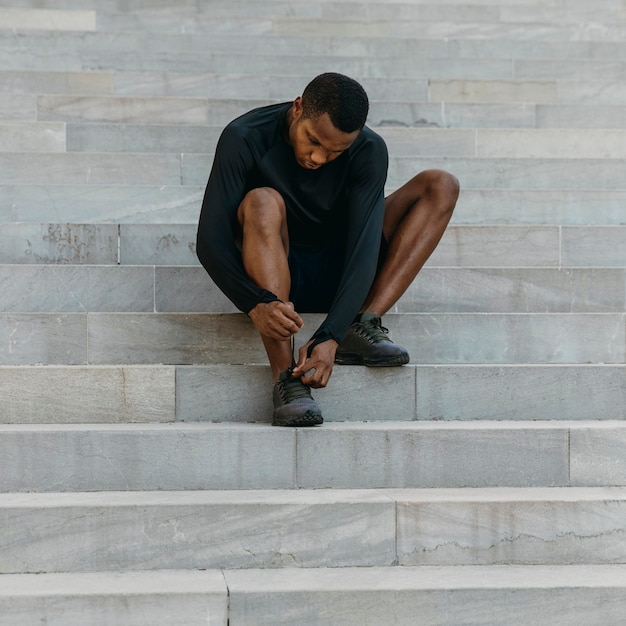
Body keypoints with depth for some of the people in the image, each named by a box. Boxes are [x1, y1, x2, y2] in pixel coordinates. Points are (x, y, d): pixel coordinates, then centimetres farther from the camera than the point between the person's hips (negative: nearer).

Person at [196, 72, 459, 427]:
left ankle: (363, 325, -24)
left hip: (336, 278, 3)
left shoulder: (368, 151, -15)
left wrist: (330, 338, -38)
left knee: (441, 186, -11)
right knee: (262, 201, -36)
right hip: (271, 278, -2)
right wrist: (257, 305, -43)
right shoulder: (245, 139, -20)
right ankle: (286, 379, -42)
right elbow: (210, 242, -25)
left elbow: (363, 248, -24)